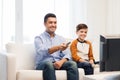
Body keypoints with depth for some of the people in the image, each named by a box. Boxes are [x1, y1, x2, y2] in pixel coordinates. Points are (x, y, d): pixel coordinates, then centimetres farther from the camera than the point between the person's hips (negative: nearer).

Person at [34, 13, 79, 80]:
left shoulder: (61, 39, 19)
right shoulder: (39, 38, 6)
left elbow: (67, 55, 6)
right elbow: (42, 52, -16)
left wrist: (61, 61, -19)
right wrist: (58, 48, -33)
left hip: (58, 63, 4)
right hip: (43, 64, -3)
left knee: (73, 64, -26)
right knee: (48, 64, -38)